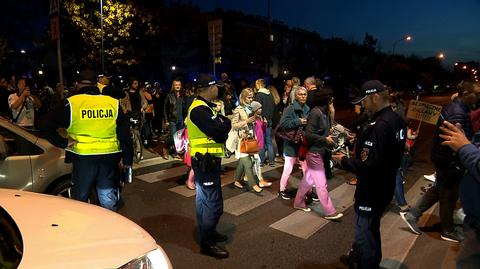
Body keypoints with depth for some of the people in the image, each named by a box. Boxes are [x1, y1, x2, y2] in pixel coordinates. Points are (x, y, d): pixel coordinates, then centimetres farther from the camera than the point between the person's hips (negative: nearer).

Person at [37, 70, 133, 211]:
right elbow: (125, 135, 4)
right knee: (109, 202, 15)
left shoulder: (71, 104, -4)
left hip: (83, 159, -2)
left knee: (79, 201, 17)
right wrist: (128, 161, 9)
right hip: (109, 158, 2)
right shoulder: (113, 103, 2)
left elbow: (44, 124, 0)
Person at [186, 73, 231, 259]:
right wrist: (226, 123, -8)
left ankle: (208, 232, 37)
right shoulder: (199, 110, -22)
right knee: (212, 203, -2)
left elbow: (219, 129, 8)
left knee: (205, 200, 21)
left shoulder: (203, 107, 13)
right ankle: (207, 243, 12)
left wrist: (222, 125, -13)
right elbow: (220, 133, -28)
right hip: (206, 162, -11)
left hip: (206, 161, 11)